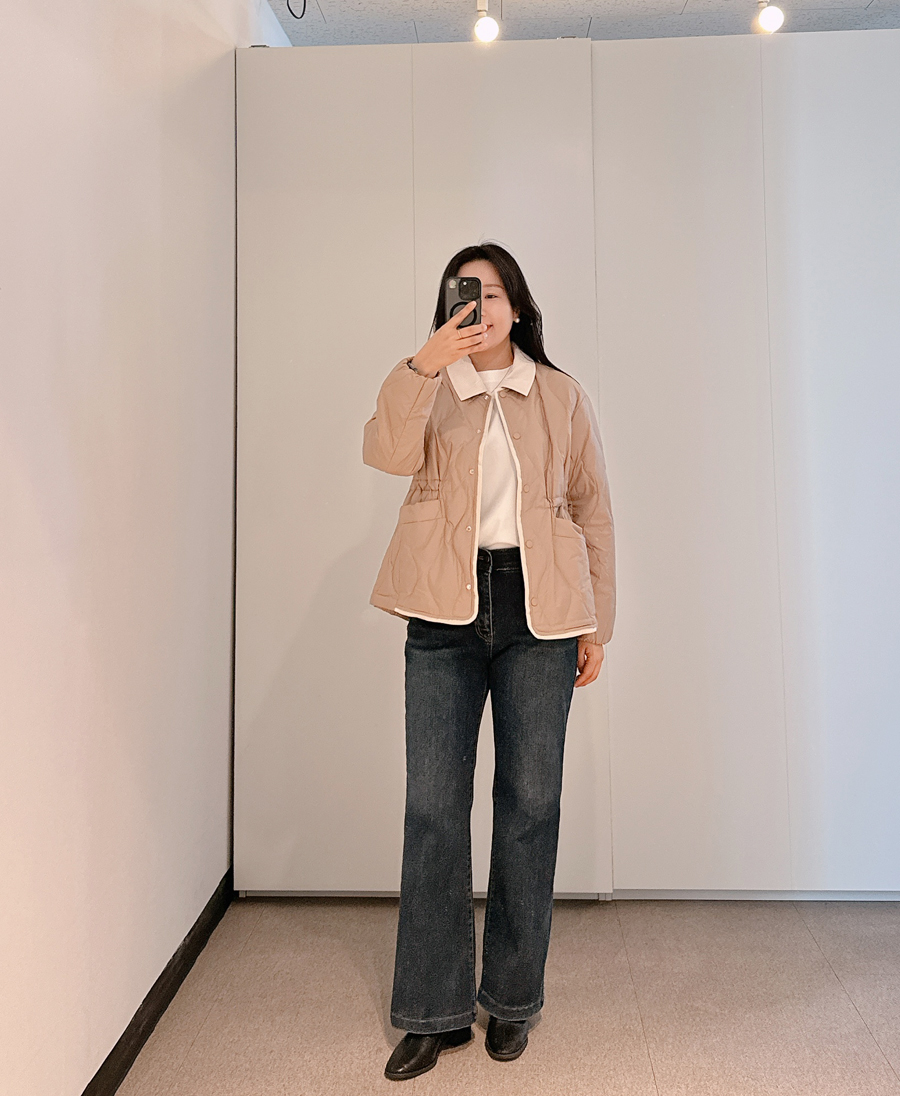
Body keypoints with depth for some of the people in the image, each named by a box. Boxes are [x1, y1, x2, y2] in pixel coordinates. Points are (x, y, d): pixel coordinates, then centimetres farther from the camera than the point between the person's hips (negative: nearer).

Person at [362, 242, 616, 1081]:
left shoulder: (562, 397, 10)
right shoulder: (429, 388, 9)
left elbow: (593, 510, 10)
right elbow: (387, 454, -12)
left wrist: (597, 622, 6)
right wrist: (423, 365, -25)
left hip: (537, 609, 1)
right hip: (446, 609, 0)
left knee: (530, 800, 6)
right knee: (433, 804, 2)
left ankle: (512, 998, 25)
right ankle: (433, 1009, 18)